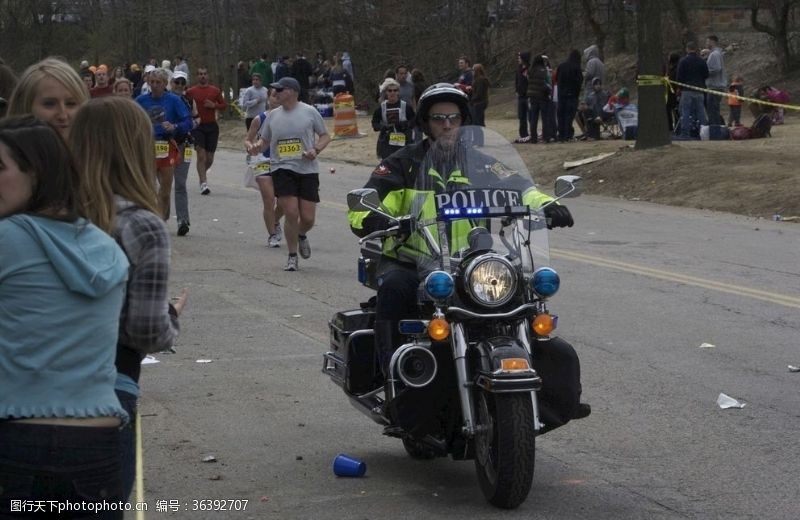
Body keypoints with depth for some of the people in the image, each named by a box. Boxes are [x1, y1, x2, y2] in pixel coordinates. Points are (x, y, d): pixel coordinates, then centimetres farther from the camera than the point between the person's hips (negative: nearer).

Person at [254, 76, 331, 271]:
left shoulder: (309, 112, 1)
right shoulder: (273, 115, 9)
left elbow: (325, 136, 7)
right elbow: (264, 140, 18)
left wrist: (316, 149, -11)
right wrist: (258, 146, -5)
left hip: (307, 169, -1)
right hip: (282, 169, 1)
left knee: (308, 218, -2)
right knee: (291, 213, -12)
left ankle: (301, 236, 36)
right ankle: (292, 257, 5)